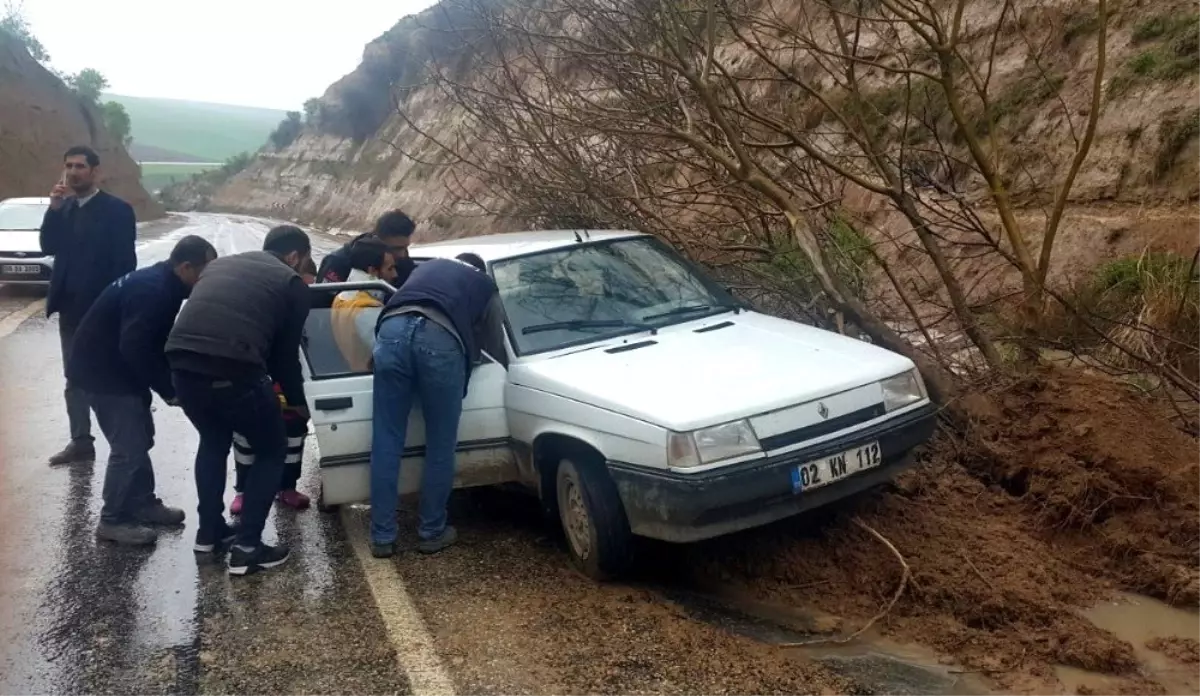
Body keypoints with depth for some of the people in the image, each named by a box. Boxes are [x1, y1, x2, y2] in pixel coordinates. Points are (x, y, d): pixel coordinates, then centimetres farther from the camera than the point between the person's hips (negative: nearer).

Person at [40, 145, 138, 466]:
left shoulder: (117, 209, -9)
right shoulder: (63, 207, 10)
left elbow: (125, 261, -12)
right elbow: (48, 247, 0)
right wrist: (55, 208, -10)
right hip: (70, 307, 7)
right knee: (74, 379, 11)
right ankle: (81, 441, 19)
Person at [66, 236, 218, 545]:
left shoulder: (163, 285, 5)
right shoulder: (150, 290, -27)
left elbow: (157, 341, 13)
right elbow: (135, 347, -32)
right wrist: (168, 389, -24)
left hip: (119, 368, 10)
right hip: (102, 371, -10)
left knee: (140, 438, 17)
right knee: (129, 446, -7)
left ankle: (143, 503, 29)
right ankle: (113, 520, 6)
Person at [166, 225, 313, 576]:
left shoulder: (221, 264, 28)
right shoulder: (292, 284, 11)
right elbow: (286, 352, 13)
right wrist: (297, 400, 30)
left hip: (183, 365, 6)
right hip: (233, 371, -6)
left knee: (213, 441, 32)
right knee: (272, 451, 16)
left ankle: (209, 531, 38)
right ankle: (246, 548, 13)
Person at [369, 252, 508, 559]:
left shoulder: (428, 266, 41)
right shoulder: (485, 285, 32)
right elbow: (495, 346, 34)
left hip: (393, 330, 3)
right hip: (440, 340, -3)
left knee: (386, 443, 10)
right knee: (441, 446, 13)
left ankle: (382, 537, 17)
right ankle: (431, 532, 23)